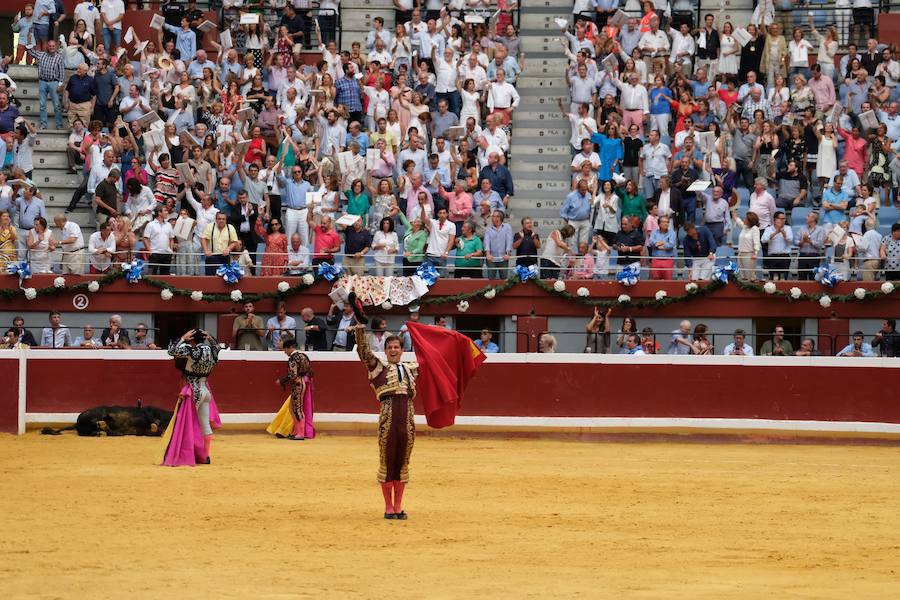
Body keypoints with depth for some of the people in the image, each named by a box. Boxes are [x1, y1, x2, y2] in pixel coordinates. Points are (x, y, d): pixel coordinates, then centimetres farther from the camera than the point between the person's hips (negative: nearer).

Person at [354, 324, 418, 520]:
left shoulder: (410, 369, 18)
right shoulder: (378, 367, 6)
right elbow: (363, 351, -8)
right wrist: (360, 330, -20)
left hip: (408, 421, 3)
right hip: (387, 419, -3)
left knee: (402, 464, 8)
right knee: (387, 462, 2)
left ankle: (398, 507, 16)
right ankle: (388, 507, 10)